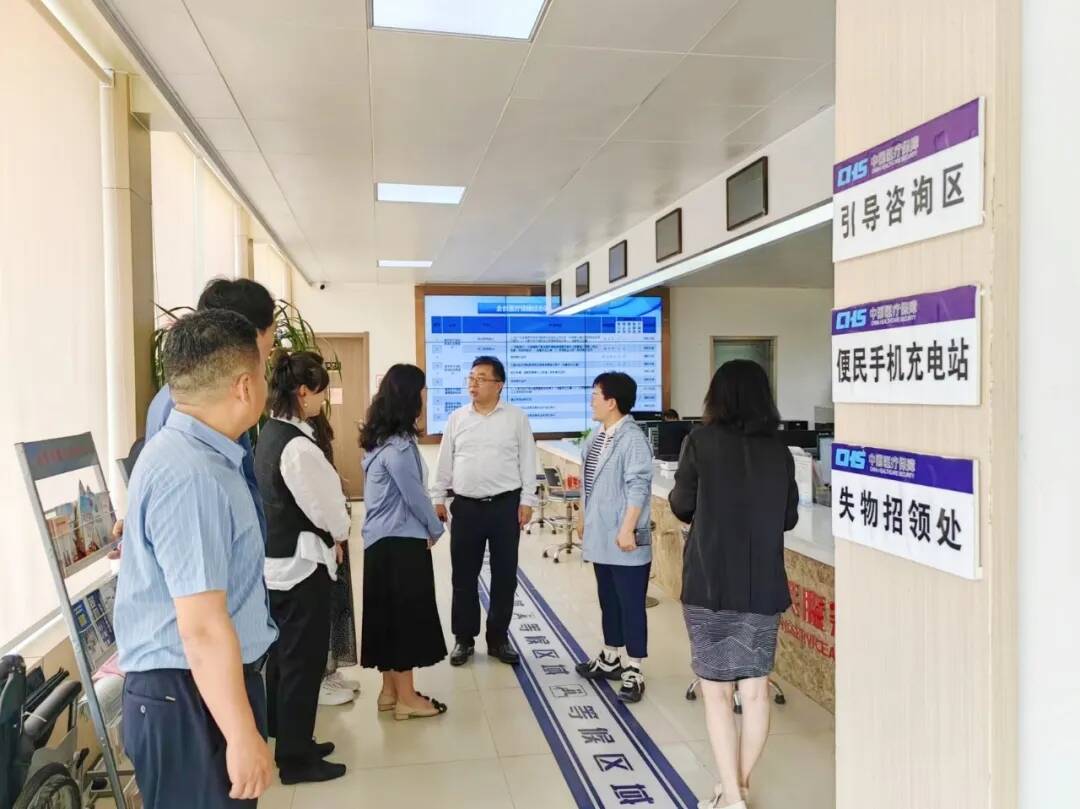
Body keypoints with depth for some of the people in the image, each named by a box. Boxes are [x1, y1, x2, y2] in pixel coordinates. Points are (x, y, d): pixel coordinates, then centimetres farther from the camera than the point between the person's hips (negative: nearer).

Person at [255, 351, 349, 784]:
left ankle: (287, 741, 34)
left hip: (277, 559, 10)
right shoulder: (298, 445, -24)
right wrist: (340, 532, 3)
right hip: (301, 562, -10)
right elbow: (324, 508, -17)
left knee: (283, 655, 19)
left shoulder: (269, 434, 6)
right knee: (303, 659, 4)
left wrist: (327, 534, 7)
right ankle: (296, 757, 17)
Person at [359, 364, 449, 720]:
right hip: (402, 542, -9)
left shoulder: (380, 439, 9)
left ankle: (390, 690, 26)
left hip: (382, 540, 9)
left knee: (389, 616, 15)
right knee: (406, 616, 1)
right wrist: (435, 528, 0)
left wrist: (428, 523, 11)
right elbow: (414, 494, -16)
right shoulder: (398, 445, -20)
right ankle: (406, 698, 12)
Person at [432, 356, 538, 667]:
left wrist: (526, 501, -5)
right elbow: (445, 461, 9)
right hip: (466, 507, 2)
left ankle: (498, 639, 22)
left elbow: (527, 462, 0)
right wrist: (438, 499, 6)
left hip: (505, 505, -1)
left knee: (504, 576, 8)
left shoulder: (516, 417, -2)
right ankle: (463, 639, 22)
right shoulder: (457, 418, 5)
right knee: (463, 576, 8)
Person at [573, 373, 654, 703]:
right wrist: (586, 522, 22)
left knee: (631, 605, 1)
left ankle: (633, 673, 11)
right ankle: (610, 660, 35)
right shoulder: (596, 437, 11)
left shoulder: (632, 439, -18)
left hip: (624, 540, -9)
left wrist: (627, 529, -24)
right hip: (601, 536, 9)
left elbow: (638, 488, -21)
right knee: (608, 601, 20)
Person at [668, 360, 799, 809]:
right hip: (762, 585, 4)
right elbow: (789, 518, 11)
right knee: (755, 689, 15)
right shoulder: (779, 451, 1)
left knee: (717, 691, 6)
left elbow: (681, 506, 0)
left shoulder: (701, 442, -9)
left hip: (710, 583, -4)